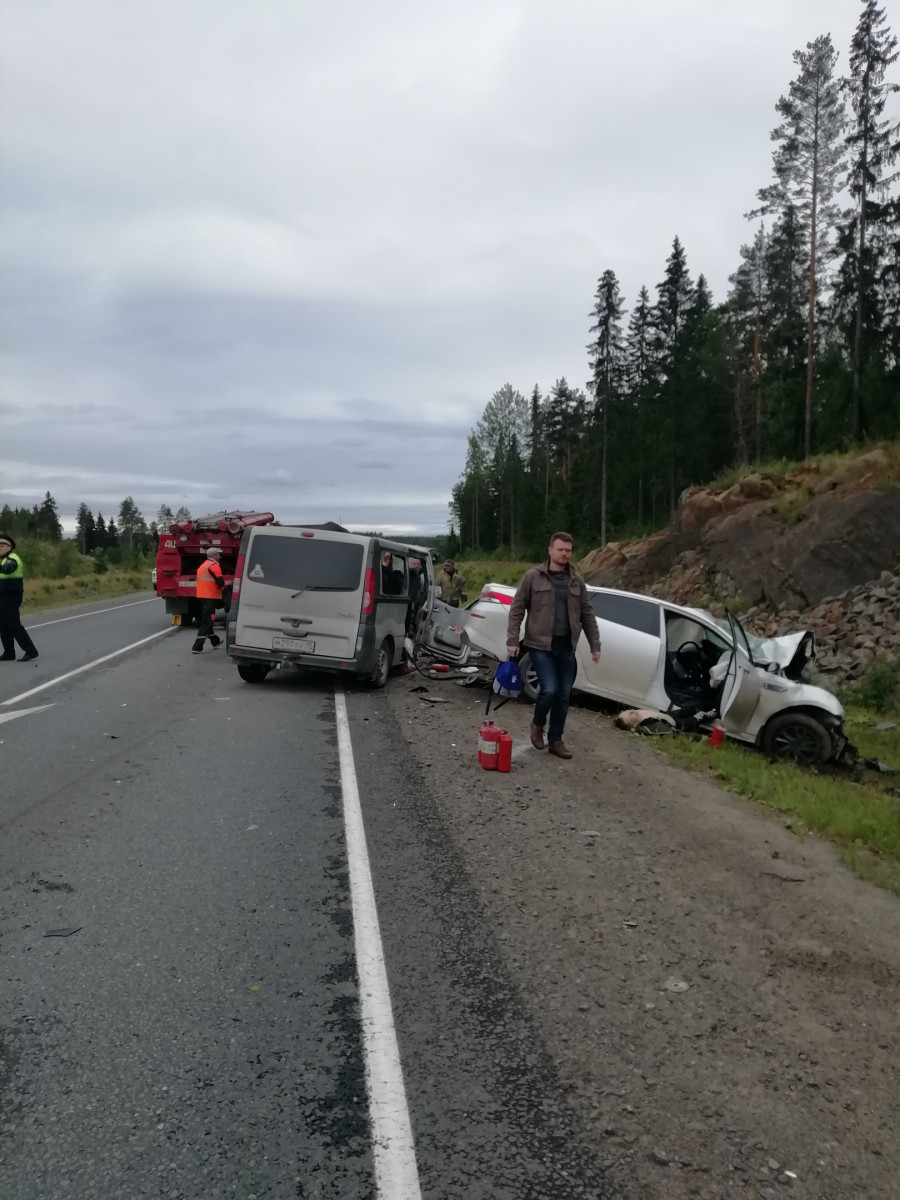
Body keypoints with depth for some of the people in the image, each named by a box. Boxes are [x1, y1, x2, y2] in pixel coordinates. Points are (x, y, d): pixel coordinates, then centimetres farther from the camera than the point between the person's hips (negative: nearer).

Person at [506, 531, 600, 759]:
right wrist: (512, 640, -9)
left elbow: (587, 615, 11)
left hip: (566, 647, 4)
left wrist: (595, 645, 7)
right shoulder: (533, 577, -3)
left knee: (564, 694, 7)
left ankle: (556, 740, 21)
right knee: (550, 690, -13)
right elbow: (517, 609, -2)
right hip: (540, 645, -4)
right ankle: (537, 724, 16)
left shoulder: (576, 581, 8)